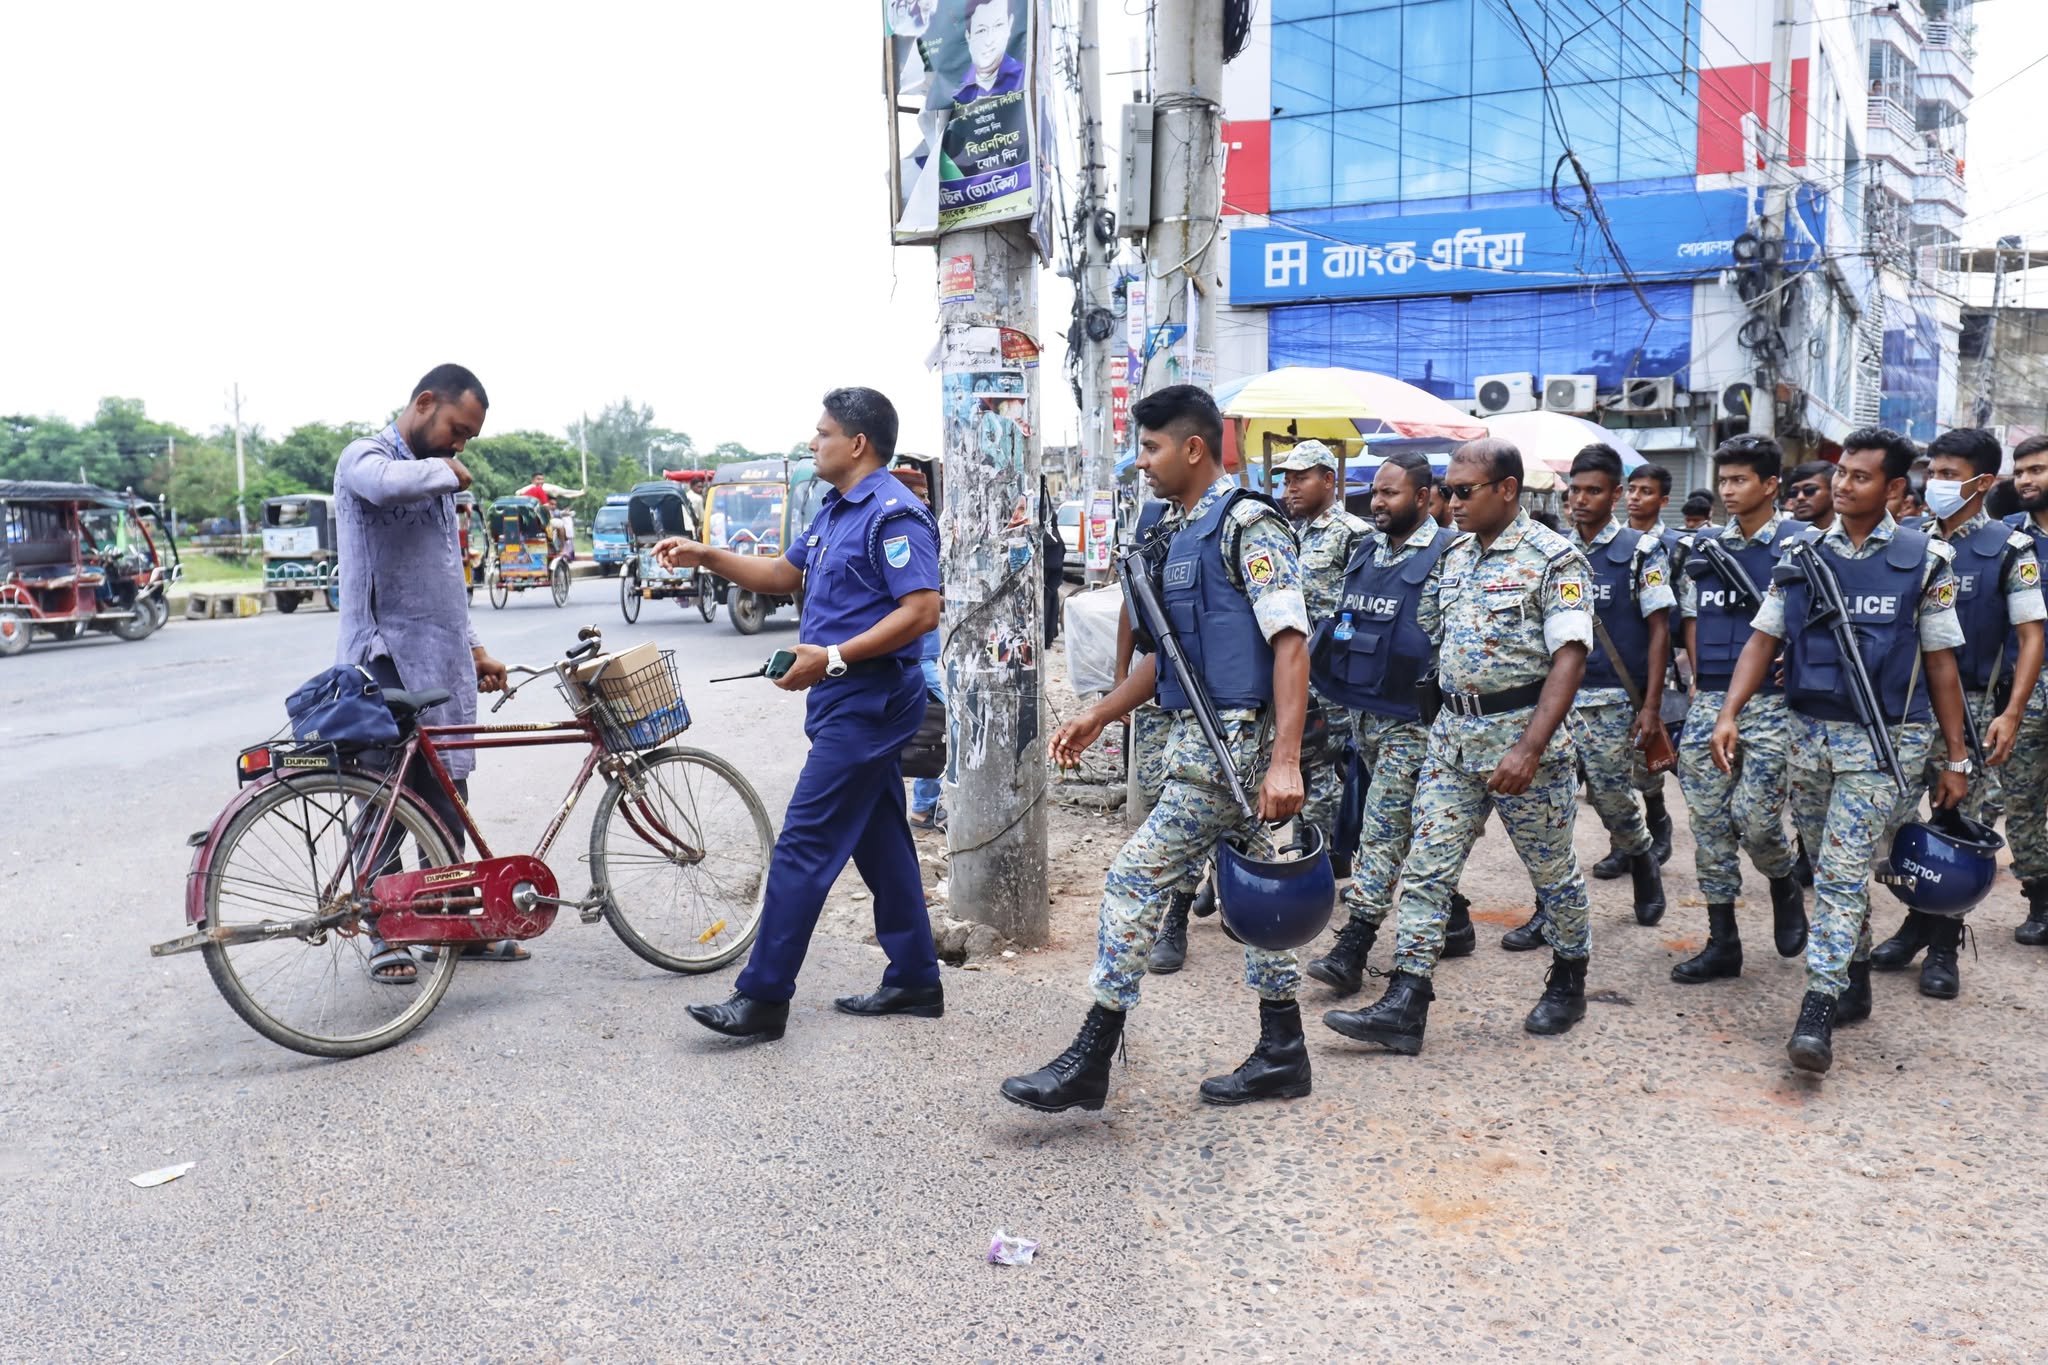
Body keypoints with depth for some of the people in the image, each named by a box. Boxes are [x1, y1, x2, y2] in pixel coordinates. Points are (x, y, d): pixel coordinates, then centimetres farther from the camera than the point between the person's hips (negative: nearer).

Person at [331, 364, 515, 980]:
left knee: (447, 807, 11)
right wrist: (445, 470, -12)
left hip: (444, 668, 7)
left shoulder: (436, 478, 20)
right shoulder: (366, 457, -5)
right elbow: (389, 484, -32)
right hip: (387, 664, -7)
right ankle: (384, 936, 10)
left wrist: (474, 649, 21)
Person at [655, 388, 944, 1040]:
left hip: (868, 702, -10)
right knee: (878, 839, 14)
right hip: (846, 701, 10)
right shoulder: (835, 511, 16)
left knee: (804, 844, -9)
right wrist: (706, 557, 15)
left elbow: (923, 611, -23)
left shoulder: (895, 513, -16)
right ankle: (915, 981, 23)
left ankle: (763, 999, -3)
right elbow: (784, 573, 26)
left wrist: (833, 657, -26)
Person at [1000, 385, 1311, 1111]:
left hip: (1232, 741, -9)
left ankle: (1091, 1062, 1)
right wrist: (1097, 716, 16)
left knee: (1136, 880, -8)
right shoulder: (1179, 532, 16)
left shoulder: (1248, 524, -12)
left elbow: (1290, 642, -19)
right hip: (1199, 739, 9)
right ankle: (1281, 1054, 23)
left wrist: (1285, 760, -26)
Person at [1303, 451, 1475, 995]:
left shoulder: (1448, 556, -11)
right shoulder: (1364, 553, 12)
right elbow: (1341, 621, 22)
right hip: (1363, 713, 8)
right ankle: (1454, 922, 31)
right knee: (1418, 827, 17)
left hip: (1412, 719, -8)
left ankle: (1352, 949, -7)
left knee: (1382, 828, -8)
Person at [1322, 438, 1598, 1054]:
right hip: (1453, 735, 6)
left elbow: (1570, 657, -16)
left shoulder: (1553, 558, -10)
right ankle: (1404, 1006, 0)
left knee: (1551, 869, 10)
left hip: (1527, 733, -6)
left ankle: (1569, 981, 32)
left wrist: (1530, 748, -24)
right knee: (1426, 868, -1)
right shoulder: (1454, 556, 10)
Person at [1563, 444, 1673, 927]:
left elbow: (1659, 630, -3)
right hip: (1559, 696, 4)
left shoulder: (1640, 551, -2)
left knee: (1610, 796, 1)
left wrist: (1651, 705, -9)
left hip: (1614, 700, -3)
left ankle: (1644, 860, 31)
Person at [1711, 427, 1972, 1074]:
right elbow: (1764, 639, 3)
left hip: (1886, 741, -4)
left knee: (1841, 874, -11)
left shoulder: (1923, 560, -2)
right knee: (1835, 870, 14)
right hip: (1811, 735, 4)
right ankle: (1855, 982, 29)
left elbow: (1941, 665, 1)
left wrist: (1956, 760, 1)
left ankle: (1817, 1011, -9)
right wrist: (1729, 713, -11)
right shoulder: (1802, 554, 5)